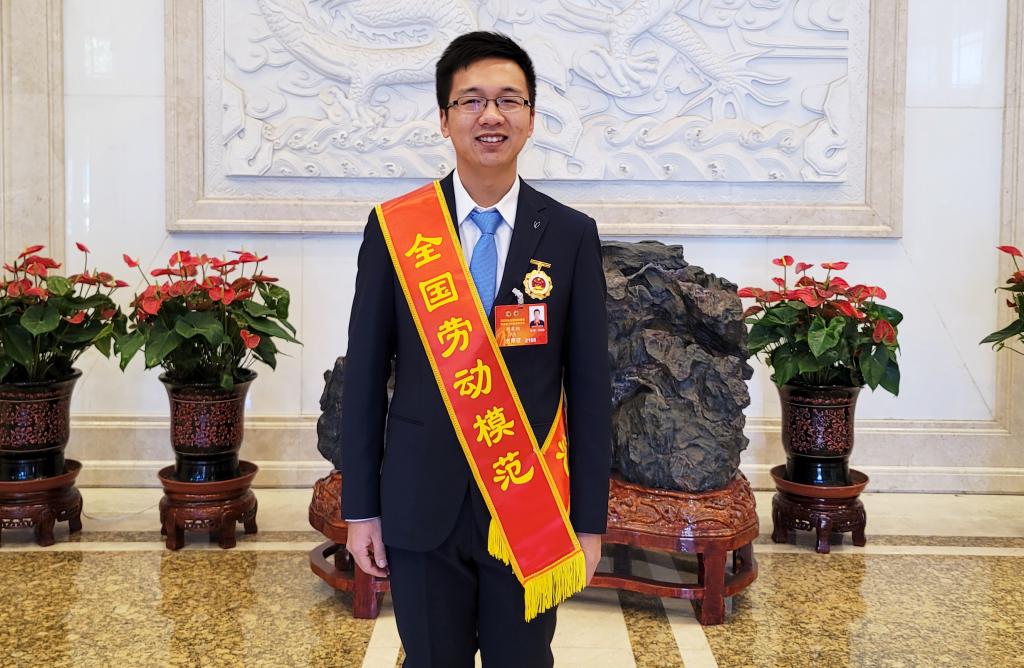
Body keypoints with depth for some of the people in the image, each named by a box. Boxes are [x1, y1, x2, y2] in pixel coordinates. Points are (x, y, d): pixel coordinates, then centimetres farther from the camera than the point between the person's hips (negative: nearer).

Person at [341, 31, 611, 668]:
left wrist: (590, 521, -1)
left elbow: (589, 385, 0)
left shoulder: (572, 235, -2)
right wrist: (361, 508, 1)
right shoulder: (394, 227, -2)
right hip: (422, 508, 0)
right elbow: (365, 375, 1)